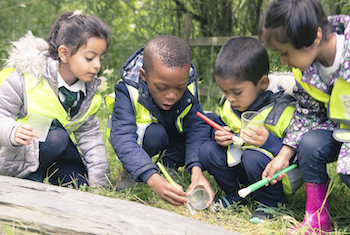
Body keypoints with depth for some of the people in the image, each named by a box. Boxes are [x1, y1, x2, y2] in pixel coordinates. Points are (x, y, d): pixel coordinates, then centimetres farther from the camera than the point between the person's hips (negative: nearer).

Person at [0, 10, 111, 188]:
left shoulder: (89, 93, -2)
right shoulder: (28, 76, -21)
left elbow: (90, 136, 2)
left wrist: (99, 183, -4)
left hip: (61, 150, 6)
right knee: (58, 137, -32)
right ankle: (29, 177, -11)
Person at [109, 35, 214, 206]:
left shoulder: (188, 88, -23)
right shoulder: (128, 92, -34)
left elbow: (197, 128, -28)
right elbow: (123, 140, -44)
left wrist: (196, 170, -46)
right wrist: (153, 179, -59)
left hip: (174, 137, 4)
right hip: (141, 138, -4)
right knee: (155, 133, -37)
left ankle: (168, 165, -6)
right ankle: (131, 173, -9)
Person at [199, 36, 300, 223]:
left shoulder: (284, 109, -25)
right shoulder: (228, 105, -3)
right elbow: (221, 123, 15)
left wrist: (270, 142, -39)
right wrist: (219, 135, -9)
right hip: (237, 165, 7)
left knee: (253, 157, -36)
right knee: (207, 151, -11)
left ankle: (271, 204, -9)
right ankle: (235, 197, 7)